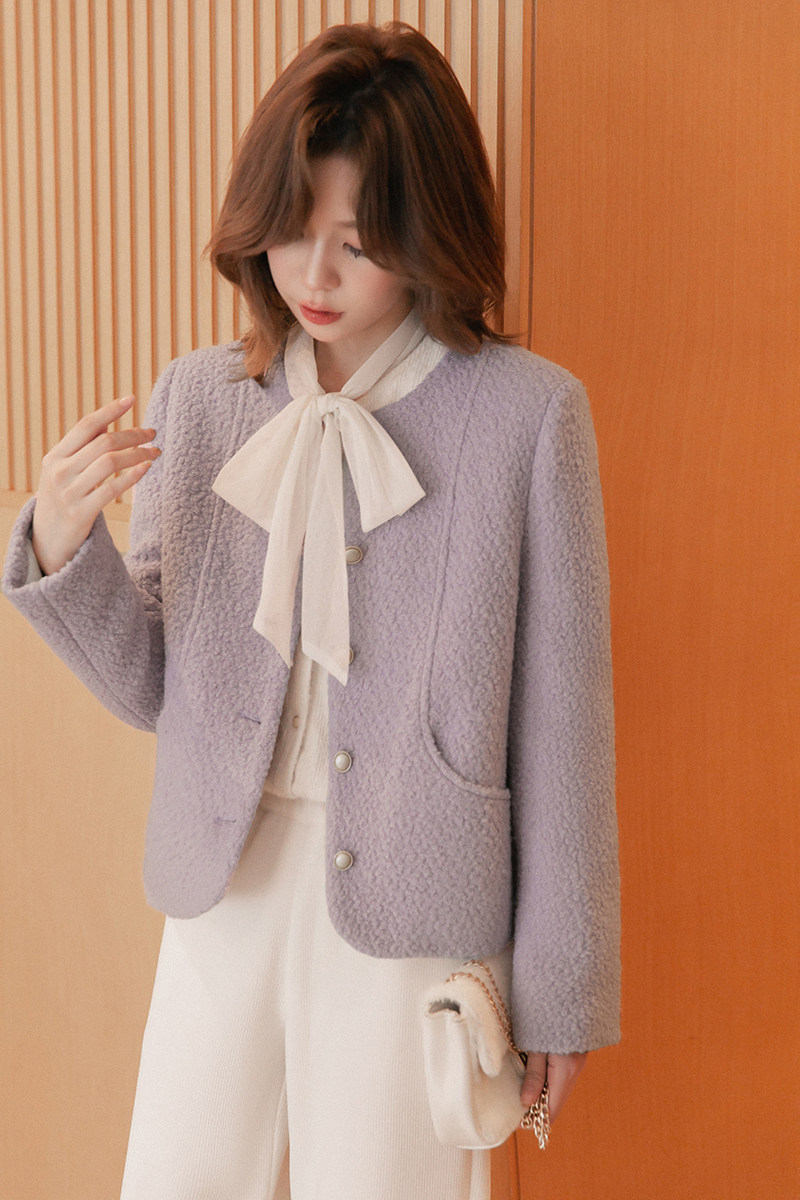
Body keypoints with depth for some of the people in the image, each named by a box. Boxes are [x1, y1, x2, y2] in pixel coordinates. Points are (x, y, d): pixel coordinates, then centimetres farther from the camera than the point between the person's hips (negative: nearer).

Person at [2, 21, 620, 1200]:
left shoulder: (527, 414, -9)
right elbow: (150, 684, 6)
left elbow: (561, 718, -5)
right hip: (225, 886, 4)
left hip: (413, 906, -3)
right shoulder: (199, 397, 2)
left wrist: (558, 986, -1)